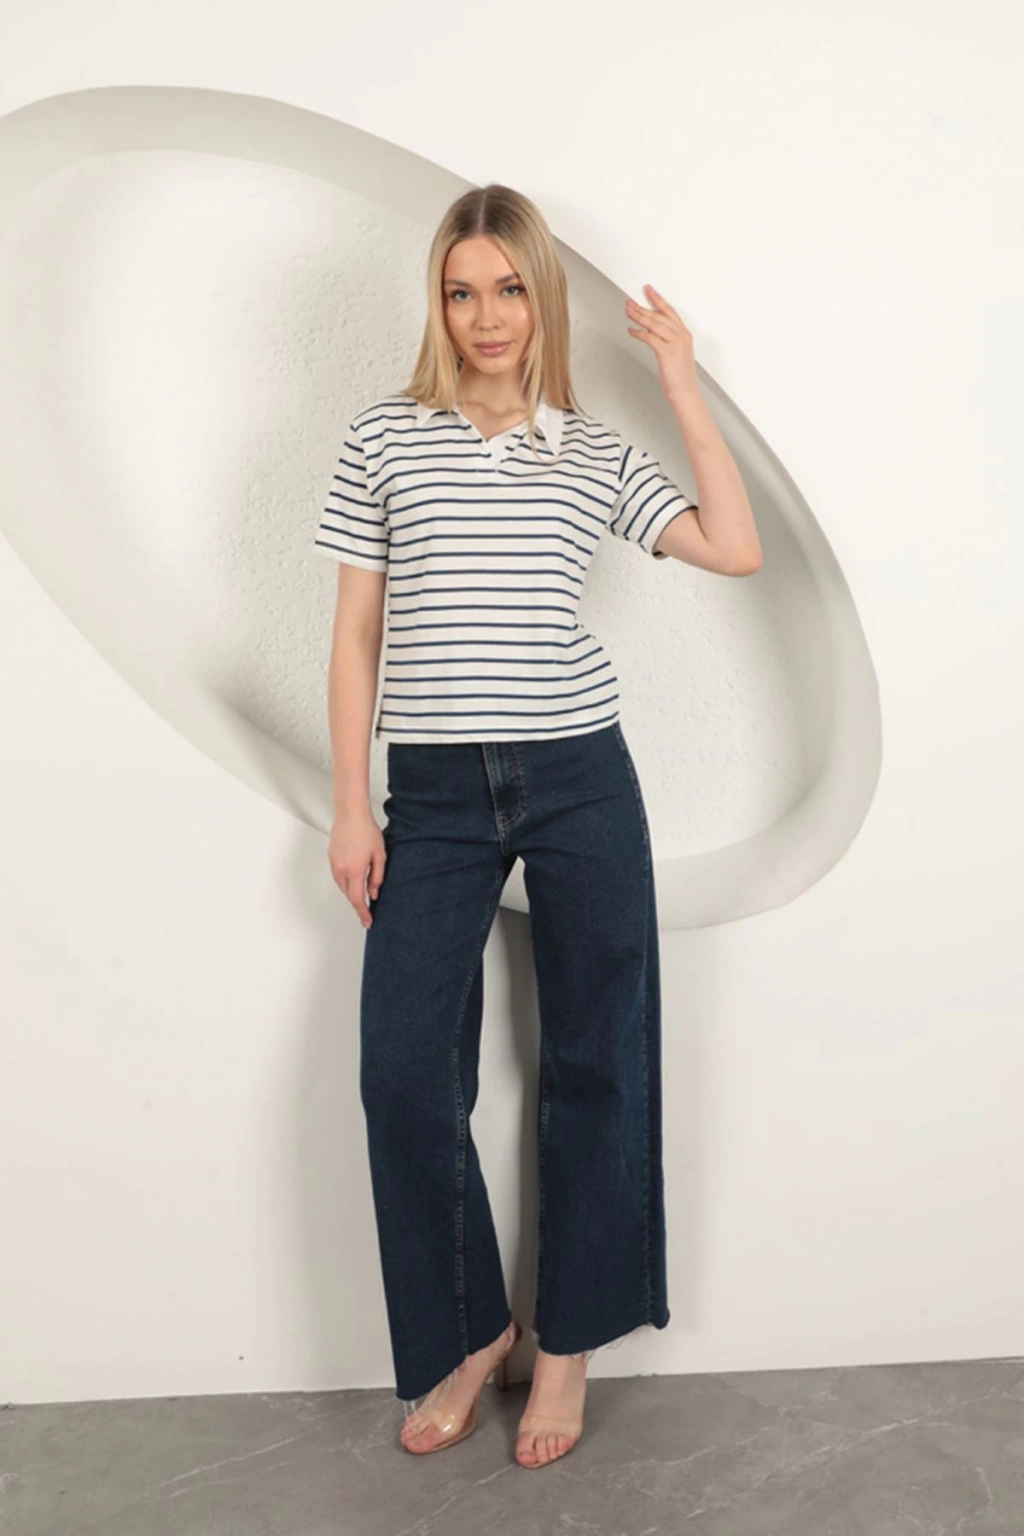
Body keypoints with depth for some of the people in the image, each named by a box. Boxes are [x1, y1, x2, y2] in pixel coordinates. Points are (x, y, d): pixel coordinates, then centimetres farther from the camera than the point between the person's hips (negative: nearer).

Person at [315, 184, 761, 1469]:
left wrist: (684, 388, 3)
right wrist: (352, 806, 1)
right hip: (433, 792, 0)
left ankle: (567, 1339, 26)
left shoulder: (596, 450, 9)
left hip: (579, 779, 1)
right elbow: (355, 631, 5)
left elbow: (735, 550, 1)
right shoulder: (383, 437, 6)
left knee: (594, 1060, 6)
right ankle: (467, 1332, 20)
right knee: (402, 1069, -3)